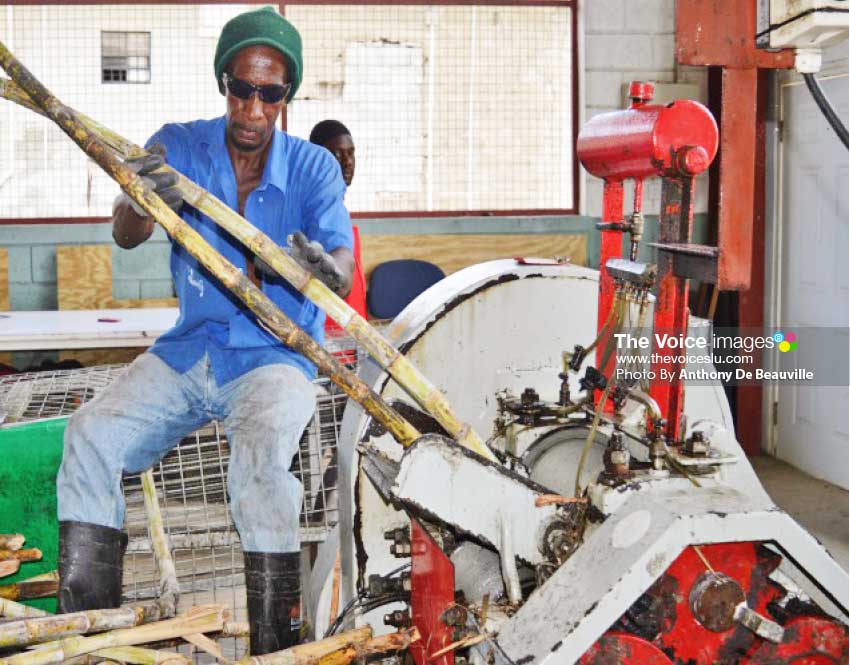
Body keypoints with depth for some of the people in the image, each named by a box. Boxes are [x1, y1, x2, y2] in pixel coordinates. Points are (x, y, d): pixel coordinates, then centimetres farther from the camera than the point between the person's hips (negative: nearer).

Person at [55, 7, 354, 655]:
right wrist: (142, 200, -42)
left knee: (260, 450, -34)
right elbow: (125, 235, -16)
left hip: (276, 354, -3)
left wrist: (327, 269, -44)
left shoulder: (313, 168, -4)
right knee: (91, 436, -19)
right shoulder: (179, 147, 0)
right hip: (189, 350, 3)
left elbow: (342, 265, -18)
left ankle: (276, 646, -24)